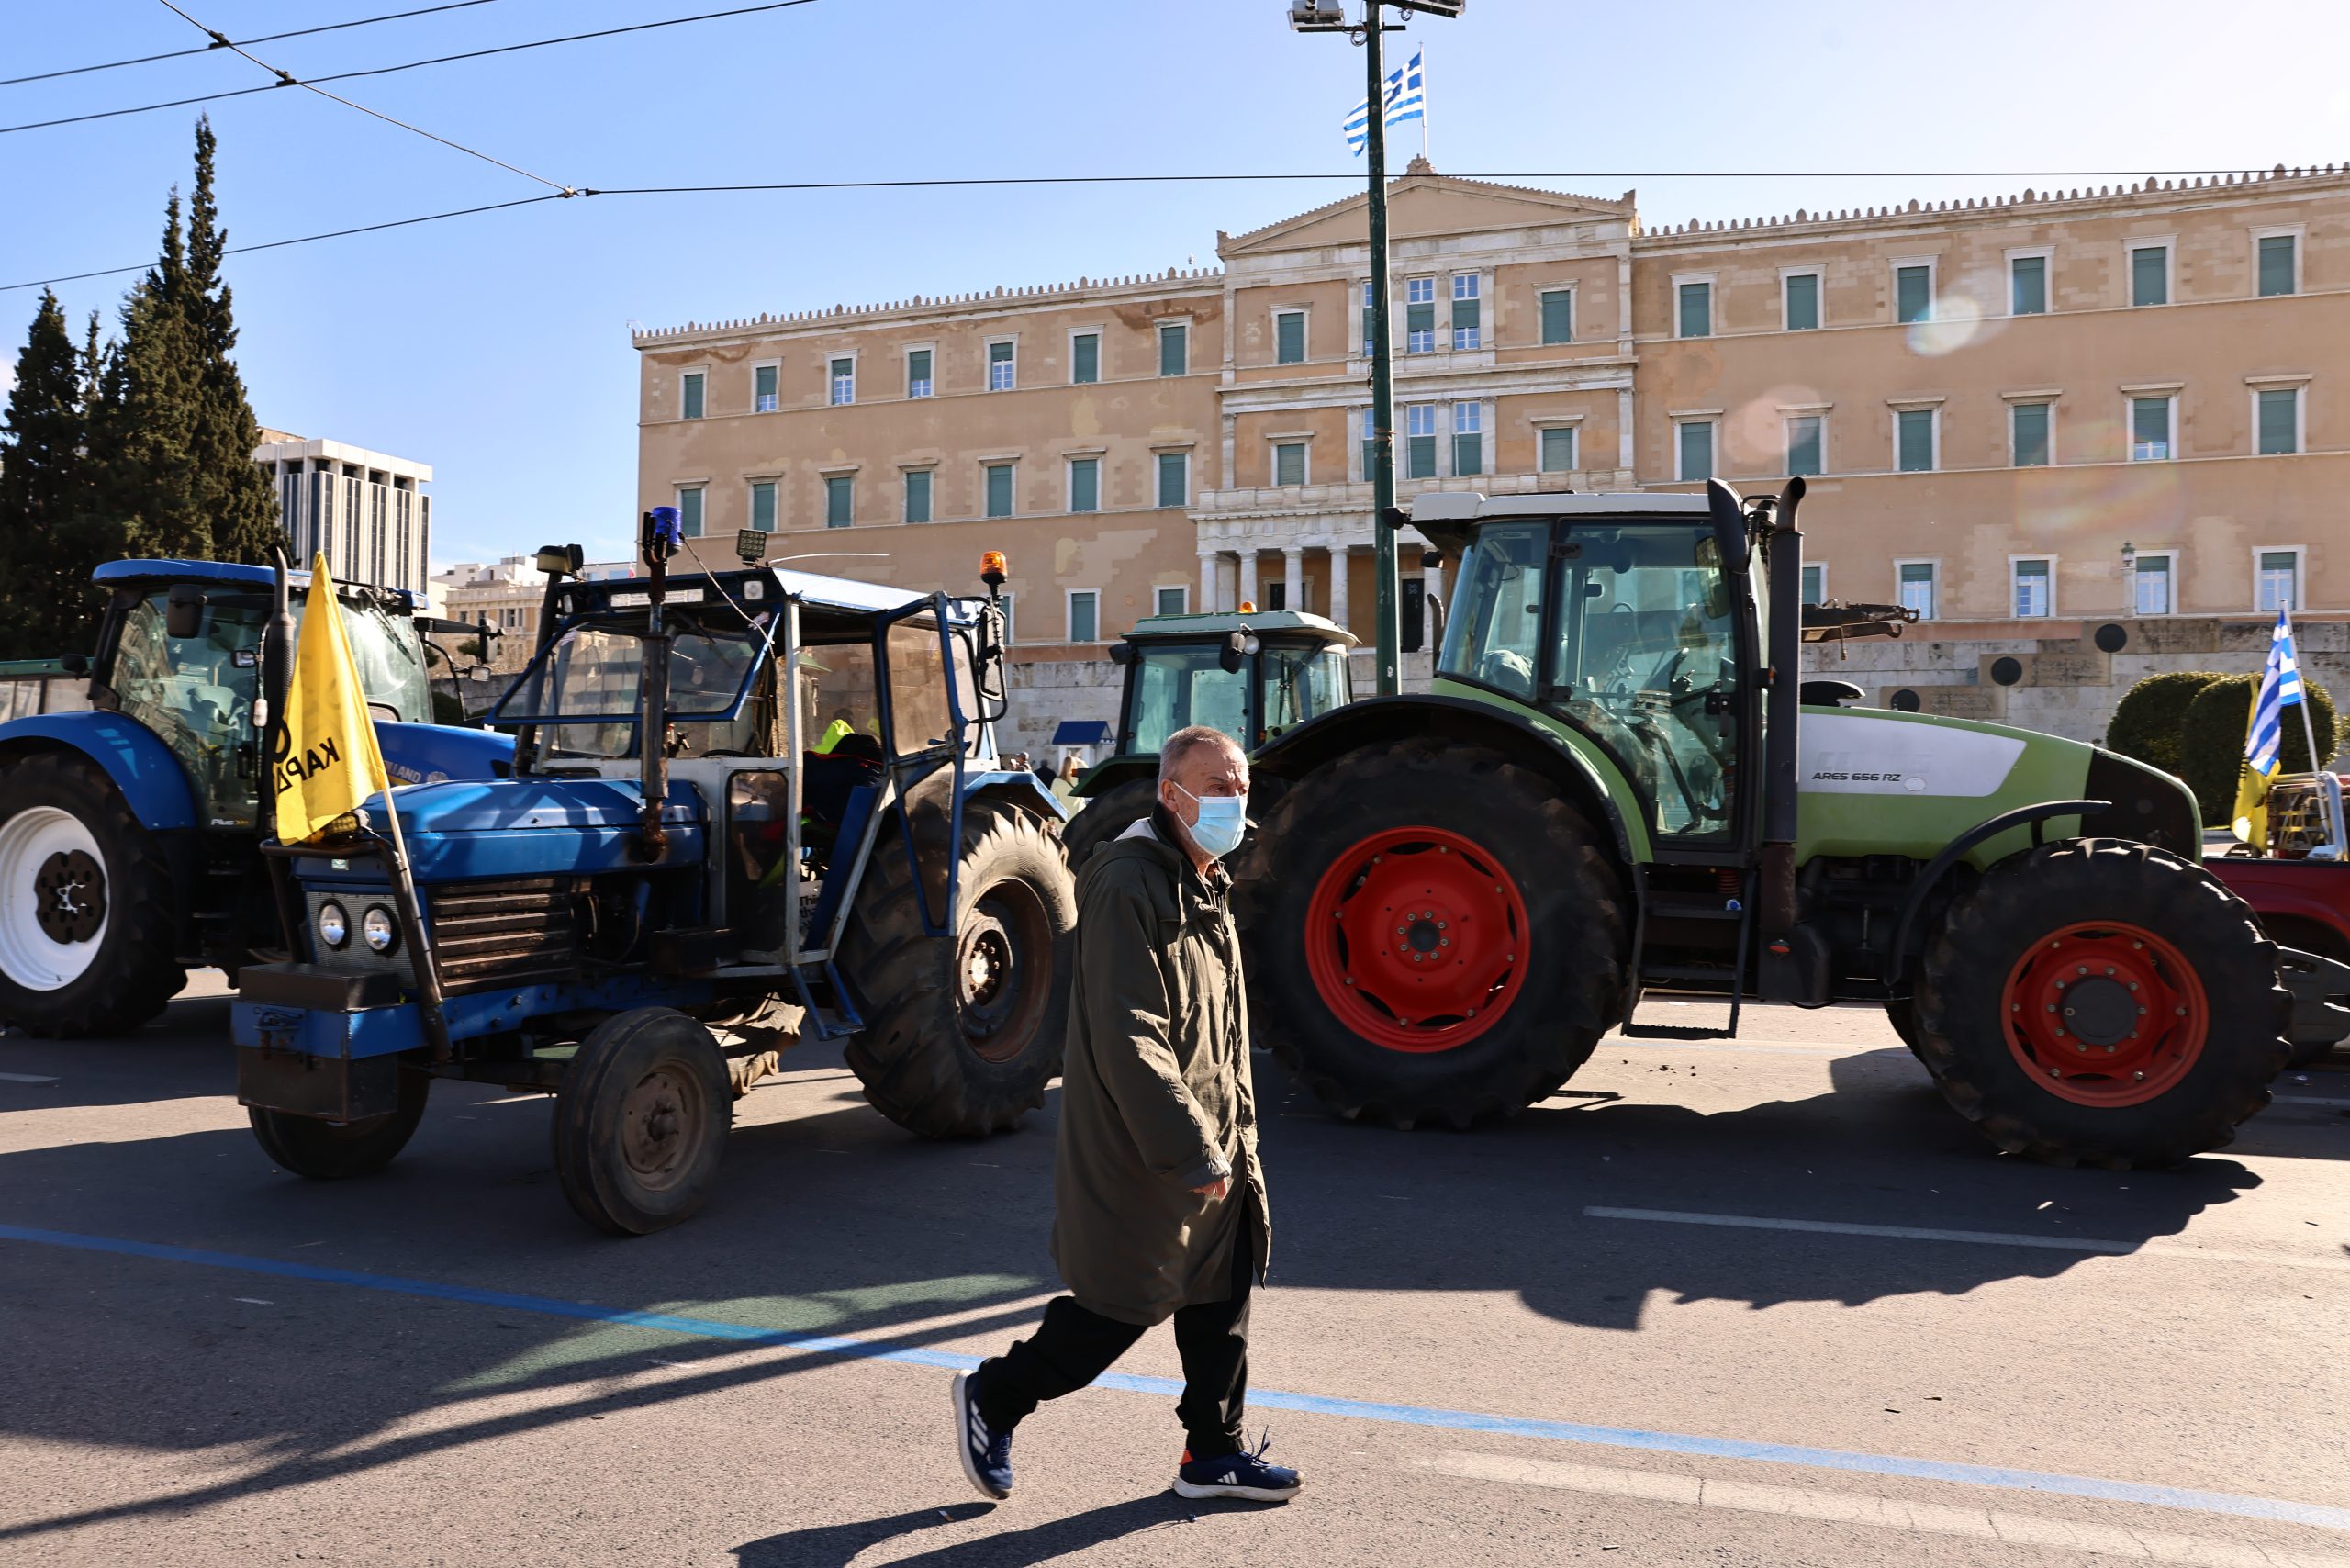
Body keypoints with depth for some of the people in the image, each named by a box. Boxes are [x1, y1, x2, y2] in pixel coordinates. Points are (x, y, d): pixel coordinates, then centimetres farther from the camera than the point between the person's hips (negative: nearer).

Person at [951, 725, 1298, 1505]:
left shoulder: (1207, 890, 12)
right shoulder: (1130, 887, -20)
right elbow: (1128, 1040, -26)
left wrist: (1237, 1129, 18)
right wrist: (1191, 1150, -25)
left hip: (1213, 1146, 9)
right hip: (1141, 1150, -9)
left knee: (1224, 1295, 14)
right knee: (1122, 1306, 2)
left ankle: (1213, 1453, 29)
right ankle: (992, 1398, 23)